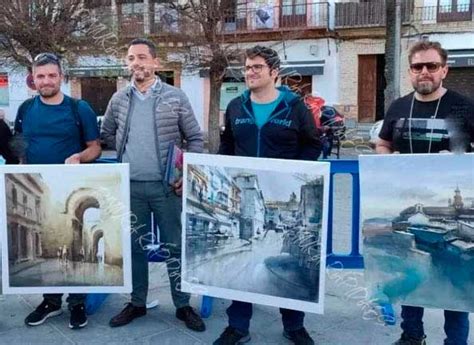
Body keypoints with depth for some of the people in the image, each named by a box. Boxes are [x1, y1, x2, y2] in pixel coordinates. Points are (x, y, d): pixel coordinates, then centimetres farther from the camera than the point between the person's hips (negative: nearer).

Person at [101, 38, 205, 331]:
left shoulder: (175, 97, -2)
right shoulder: (119, 99, 6)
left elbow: (195, 138, -1)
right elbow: (107, 134, 18)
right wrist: (127, 151, 6)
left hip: (167, 186, -3)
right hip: (130, 187, 3)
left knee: (174, 246, 5)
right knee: (134, 246, 13)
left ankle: (183, 305, 19)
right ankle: (137, 303, 29)